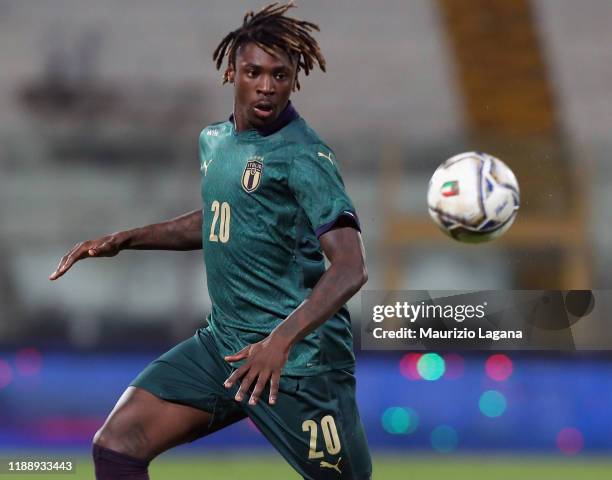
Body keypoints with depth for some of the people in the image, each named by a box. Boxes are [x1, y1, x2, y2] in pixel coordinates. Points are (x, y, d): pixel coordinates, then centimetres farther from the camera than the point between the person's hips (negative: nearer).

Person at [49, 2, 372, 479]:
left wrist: (282, 339, -36)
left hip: (298, 357, -7)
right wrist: (125, 239, 21)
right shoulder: (214, 140, 10)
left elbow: (350, 267, -24)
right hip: (224, 343, 7)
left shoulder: (303, 155, -14)